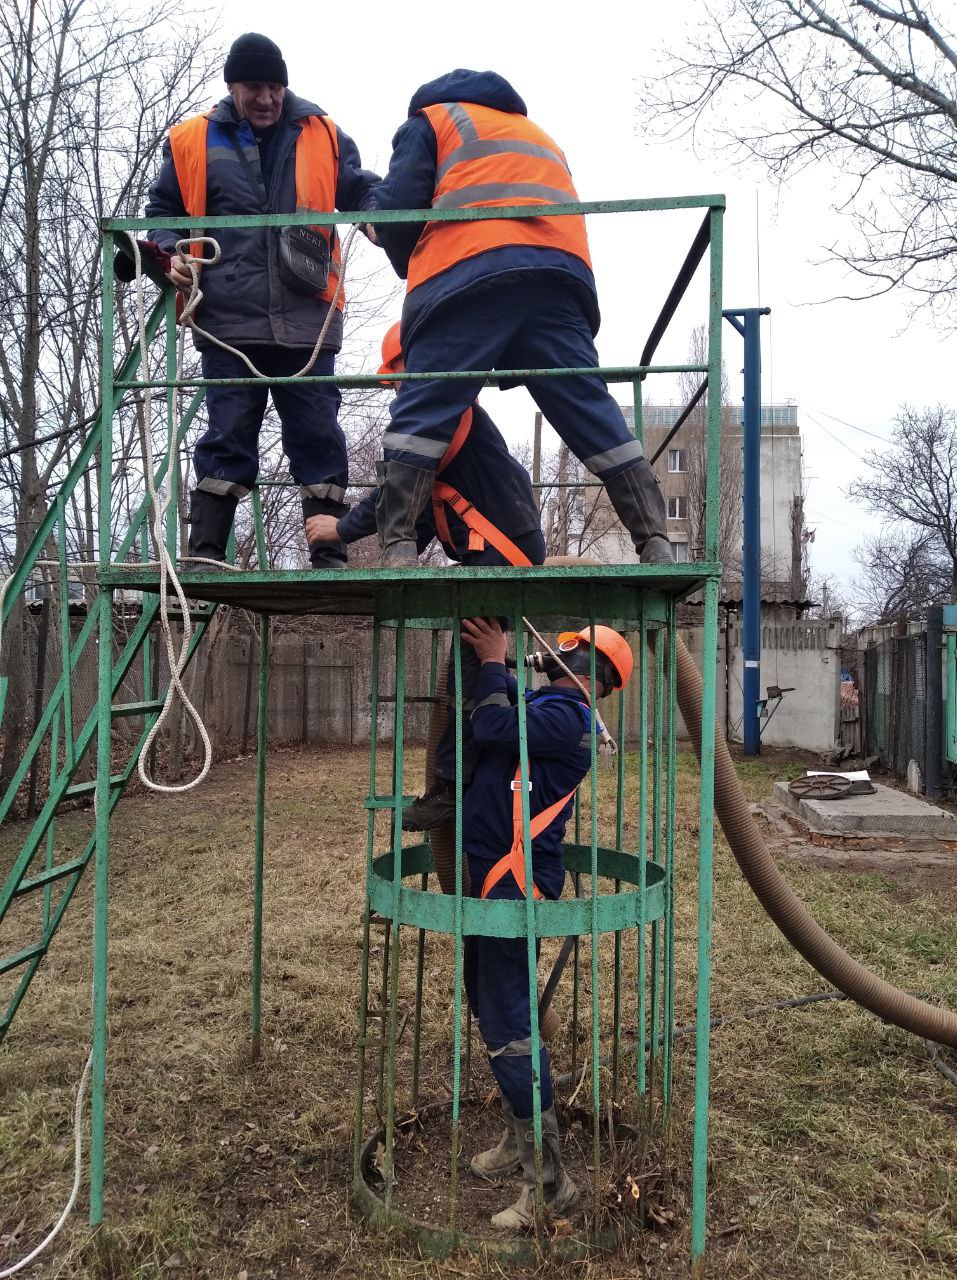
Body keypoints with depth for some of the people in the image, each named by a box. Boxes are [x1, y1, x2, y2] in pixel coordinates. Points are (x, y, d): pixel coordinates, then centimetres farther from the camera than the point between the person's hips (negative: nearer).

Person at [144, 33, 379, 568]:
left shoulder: (324, 137, 13)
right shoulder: (190, 142, 13)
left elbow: (364, 191, 17)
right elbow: (163, 210, 21)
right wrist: (171, 252, 1)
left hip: (306, 321, 1)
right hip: (229, 321, 0)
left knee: (318, 437, -1)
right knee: (228, 437, -2)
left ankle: (330, 558, 4)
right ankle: (204, 557, 3)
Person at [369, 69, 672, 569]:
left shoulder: (429, 119, 24)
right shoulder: (540, 136, 41)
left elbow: (395, 212, 10)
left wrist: (413, 270, 28)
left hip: (468, 276, -4)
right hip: (563, 274, 5)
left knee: (422, 410, -6)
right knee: (594, 415, 0)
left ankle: (398, 547, -18)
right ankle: (655, 543, -6)